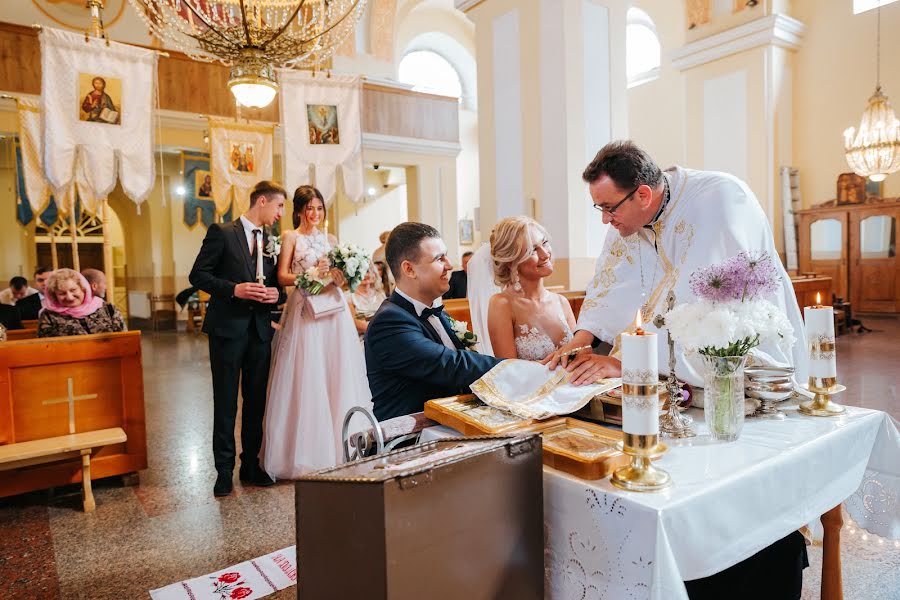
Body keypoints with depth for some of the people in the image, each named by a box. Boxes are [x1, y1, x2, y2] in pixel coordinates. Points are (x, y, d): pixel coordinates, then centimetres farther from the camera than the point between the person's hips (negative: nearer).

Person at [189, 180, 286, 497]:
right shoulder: (222, 233, -3)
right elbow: (198, 275, -6)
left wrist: (277, 293, -5)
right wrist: (234, 289, -18)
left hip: (260, 330, 5)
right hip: (228, 328, -5)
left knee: (256, 401, 10)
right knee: (225, 403, 3)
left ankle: (251, 465, 22)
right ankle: (224, 470, 14)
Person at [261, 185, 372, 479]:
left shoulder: (331, 239, 17)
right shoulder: (291, 237, 5)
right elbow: (282, 277, -3)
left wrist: (340, 275, -5)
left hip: (334, 311, 4)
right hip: (304, 310, -4)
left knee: (337, 374, 3)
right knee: (306, 378, -4)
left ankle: (338, 448, 13)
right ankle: (306, 453, 6)